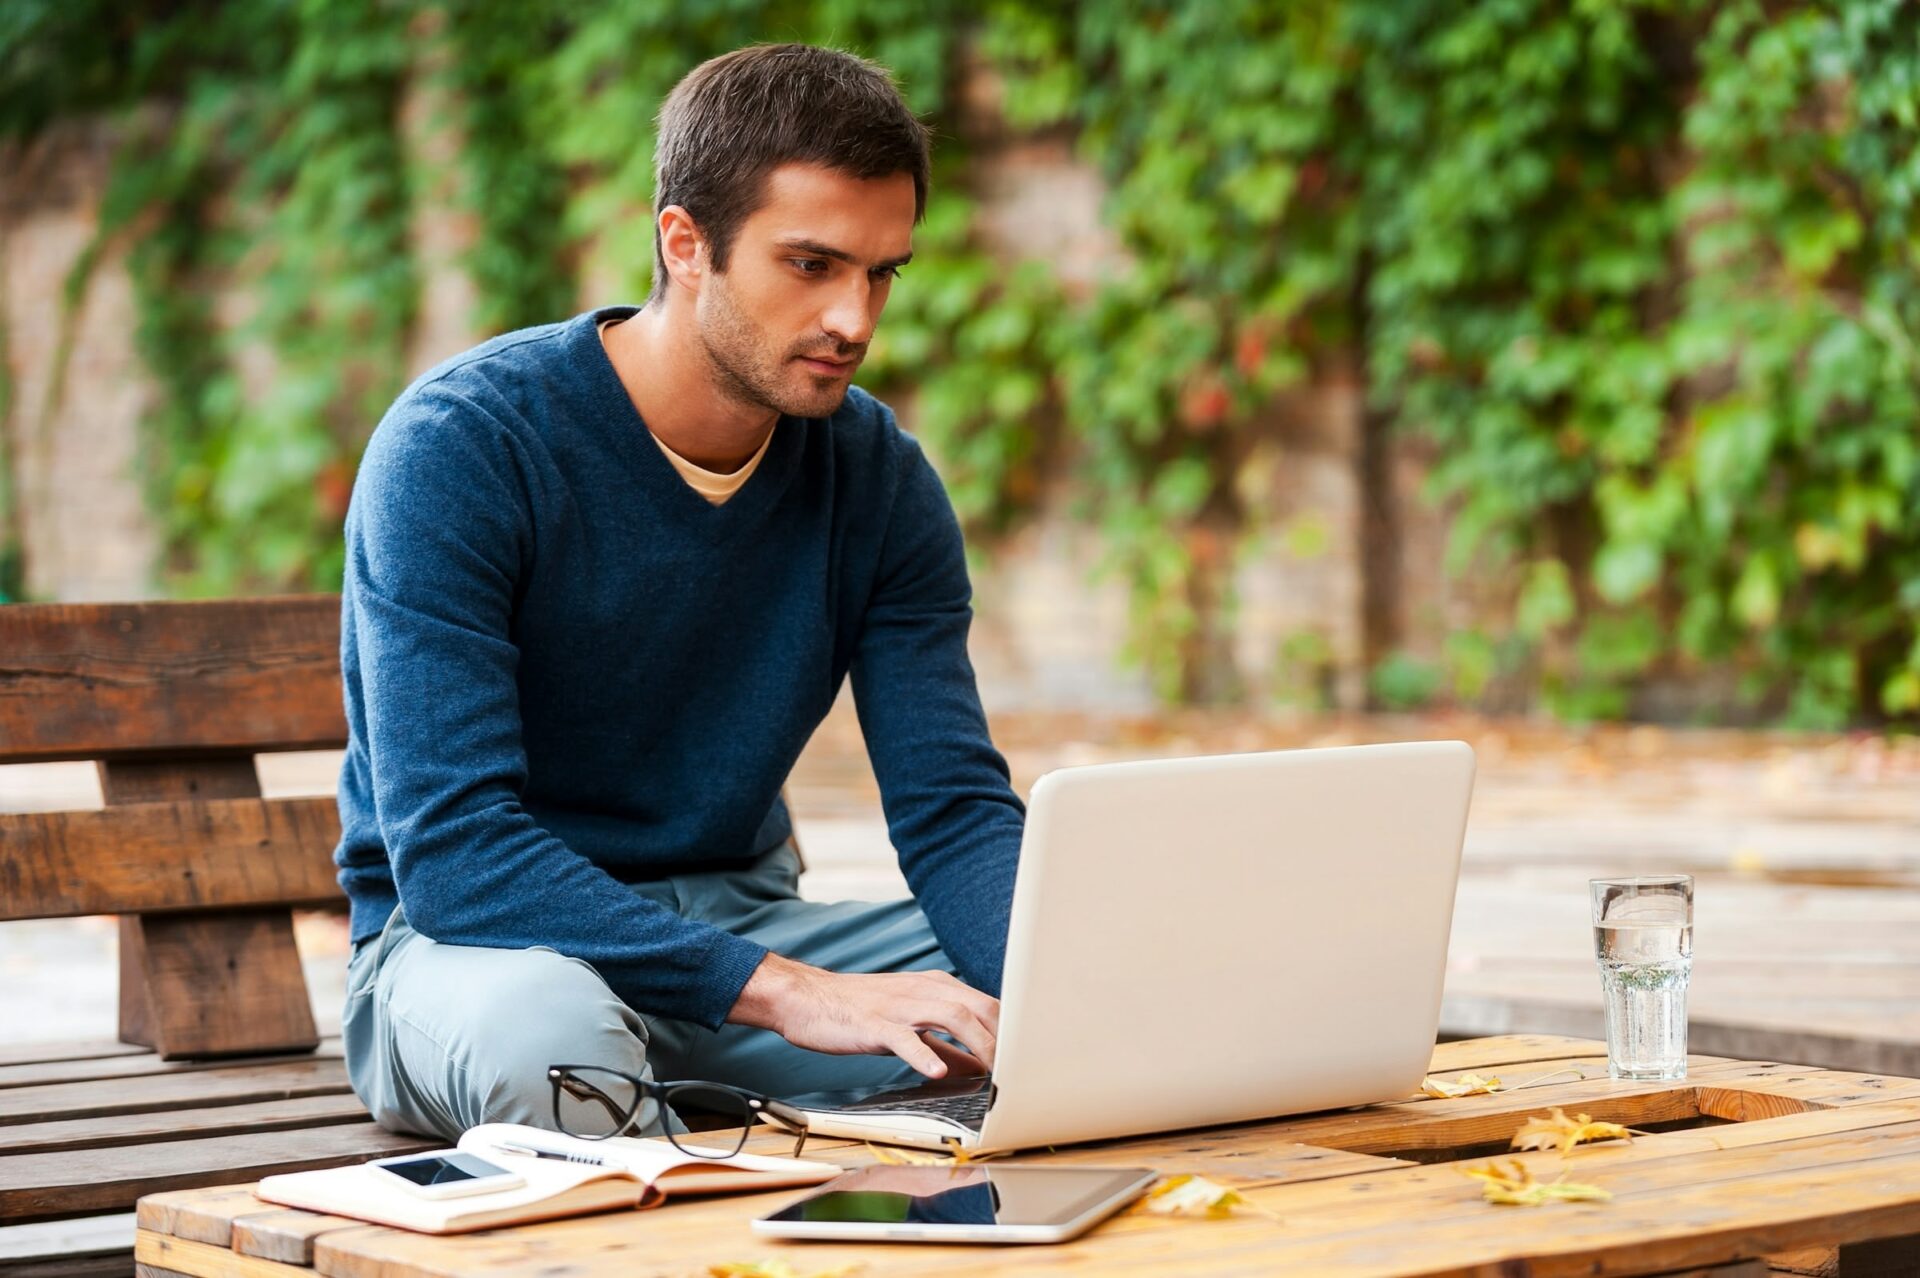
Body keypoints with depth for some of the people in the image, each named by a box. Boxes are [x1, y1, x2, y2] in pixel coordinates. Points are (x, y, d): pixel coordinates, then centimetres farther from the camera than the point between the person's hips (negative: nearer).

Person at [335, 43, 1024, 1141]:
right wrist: (786, 992, -36)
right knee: (543, 1027, -42)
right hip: (479, 939, -4)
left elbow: (955, 811, -3)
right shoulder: (460, 444, -18)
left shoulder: (878, 475, -1)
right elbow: (451, 846, -26)